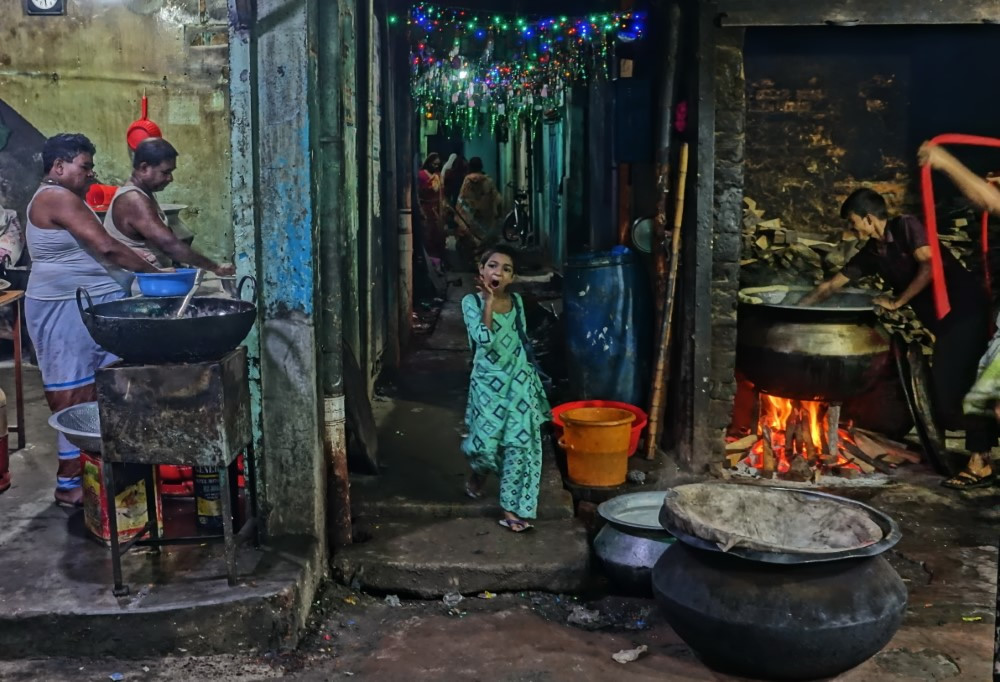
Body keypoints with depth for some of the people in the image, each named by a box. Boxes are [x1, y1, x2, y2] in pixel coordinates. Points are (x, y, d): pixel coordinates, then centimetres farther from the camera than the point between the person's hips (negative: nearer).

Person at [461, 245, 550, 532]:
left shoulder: (517, 301, 4)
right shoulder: (472, 302, -9)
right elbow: (484, 341, -24)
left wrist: (530, 377, 15)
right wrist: (488, 302, -23)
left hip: (519, 381, 3)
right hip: (488, 382, -3)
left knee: (519, 444, 0)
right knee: (485, 442, -2)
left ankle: (512, 508, 9)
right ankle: (478, 475, 35)